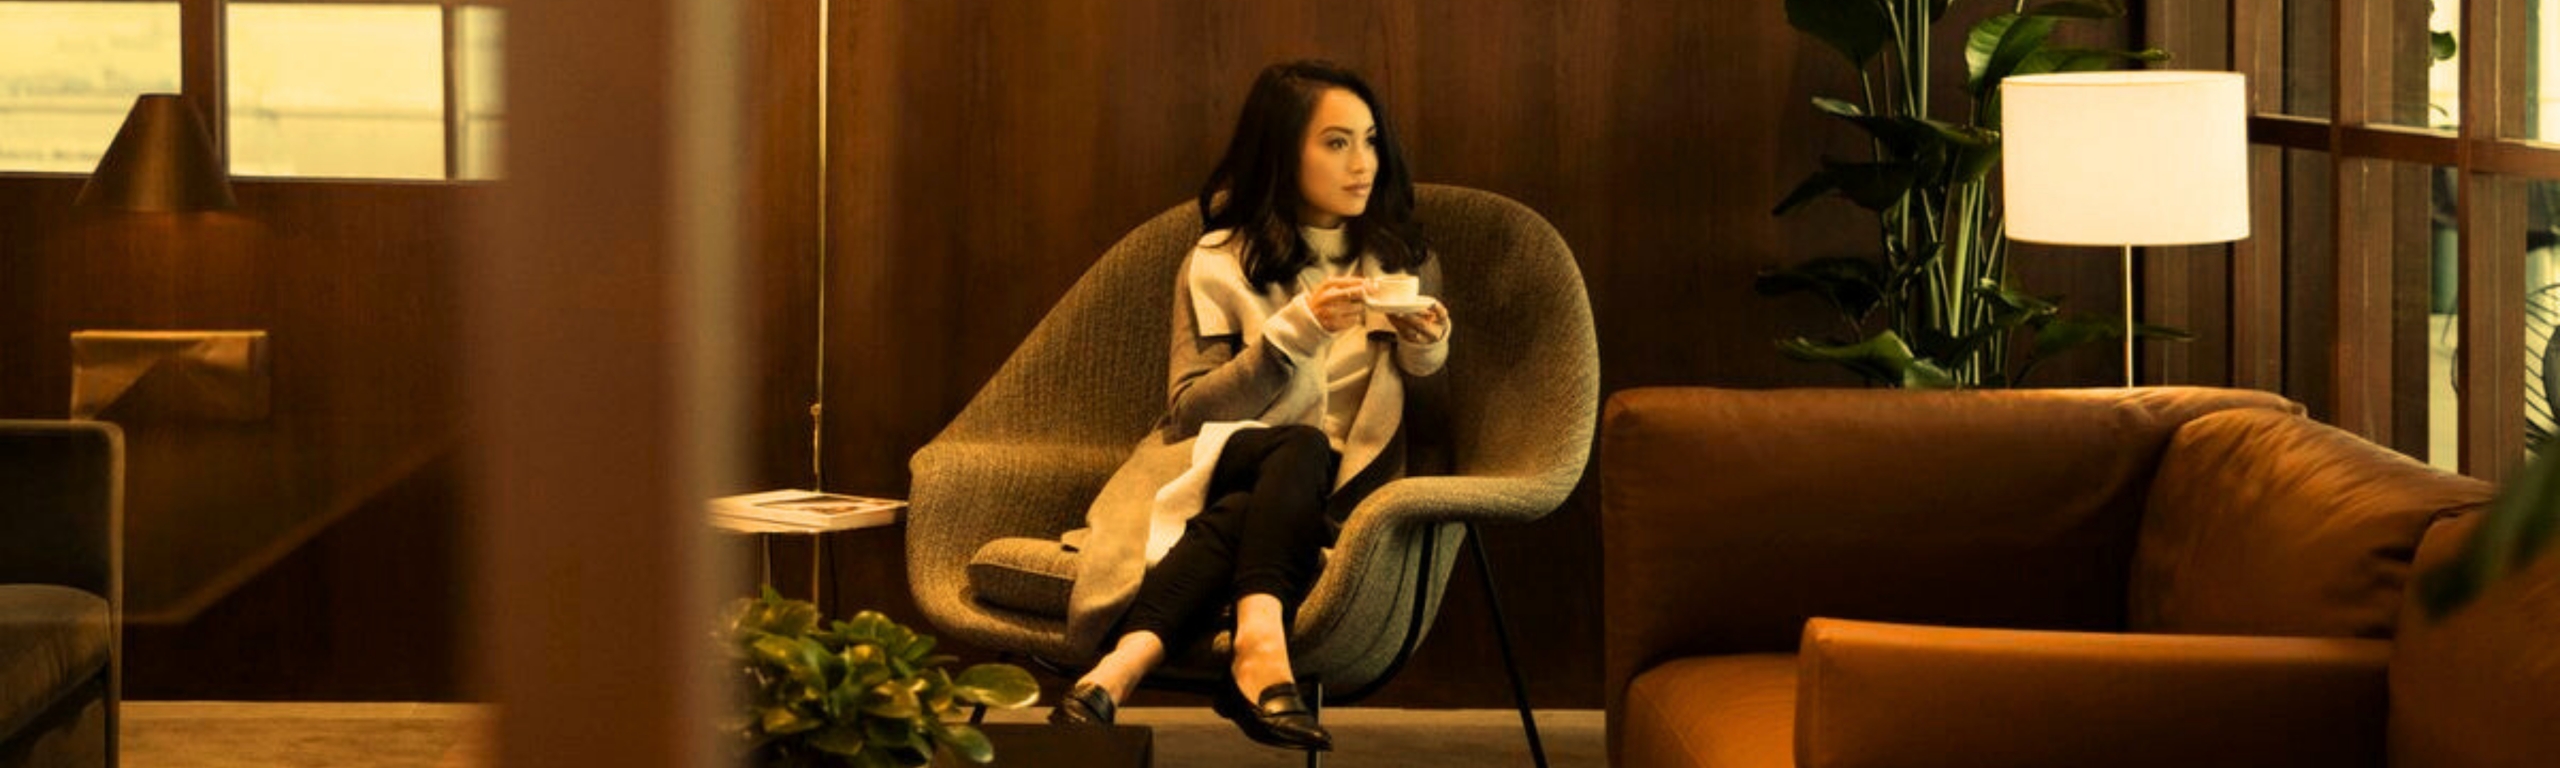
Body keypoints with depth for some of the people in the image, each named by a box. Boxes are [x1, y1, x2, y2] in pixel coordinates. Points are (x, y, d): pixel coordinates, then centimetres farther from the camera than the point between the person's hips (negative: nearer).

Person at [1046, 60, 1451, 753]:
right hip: (1219, 468, -2)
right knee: (1301, 450, -38)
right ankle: (1260, 649, -57)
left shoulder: (1401, 259, 13)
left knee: (1245, 516, -36)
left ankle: (1119, 669, -52)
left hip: (1336, 492, 2)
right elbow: (1190, 411, -4)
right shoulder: (1220, 265, 3)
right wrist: (1294, 333, -17)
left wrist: (1425, 350, -6)